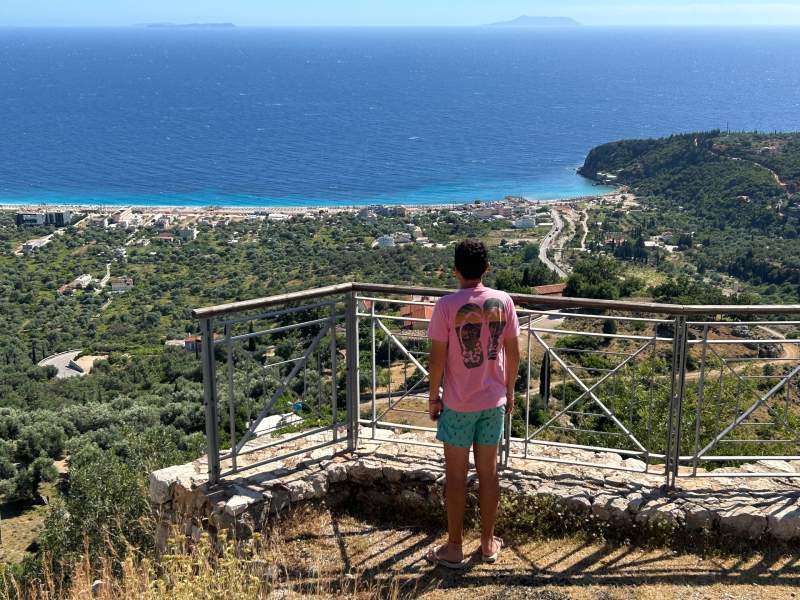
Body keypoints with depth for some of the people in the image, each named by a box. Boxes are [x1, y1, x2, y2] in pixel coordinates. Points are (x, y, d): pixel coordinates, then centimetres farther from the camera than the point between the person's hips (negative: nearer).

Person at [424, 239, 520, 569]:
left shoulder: (447, 305, -15)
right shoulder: (503, 301, -4)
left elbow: (437, 357, -12)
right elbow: (513, 352, 2)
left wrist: (433, 395, 1)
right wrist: (509, 391, 15)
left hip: (458, 404, -3)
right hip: (494, 401, 3)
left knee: (456, 476, 8)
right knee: (488, 473, 14)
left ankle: (454, 548, 17)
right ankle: (488, 542, 25)